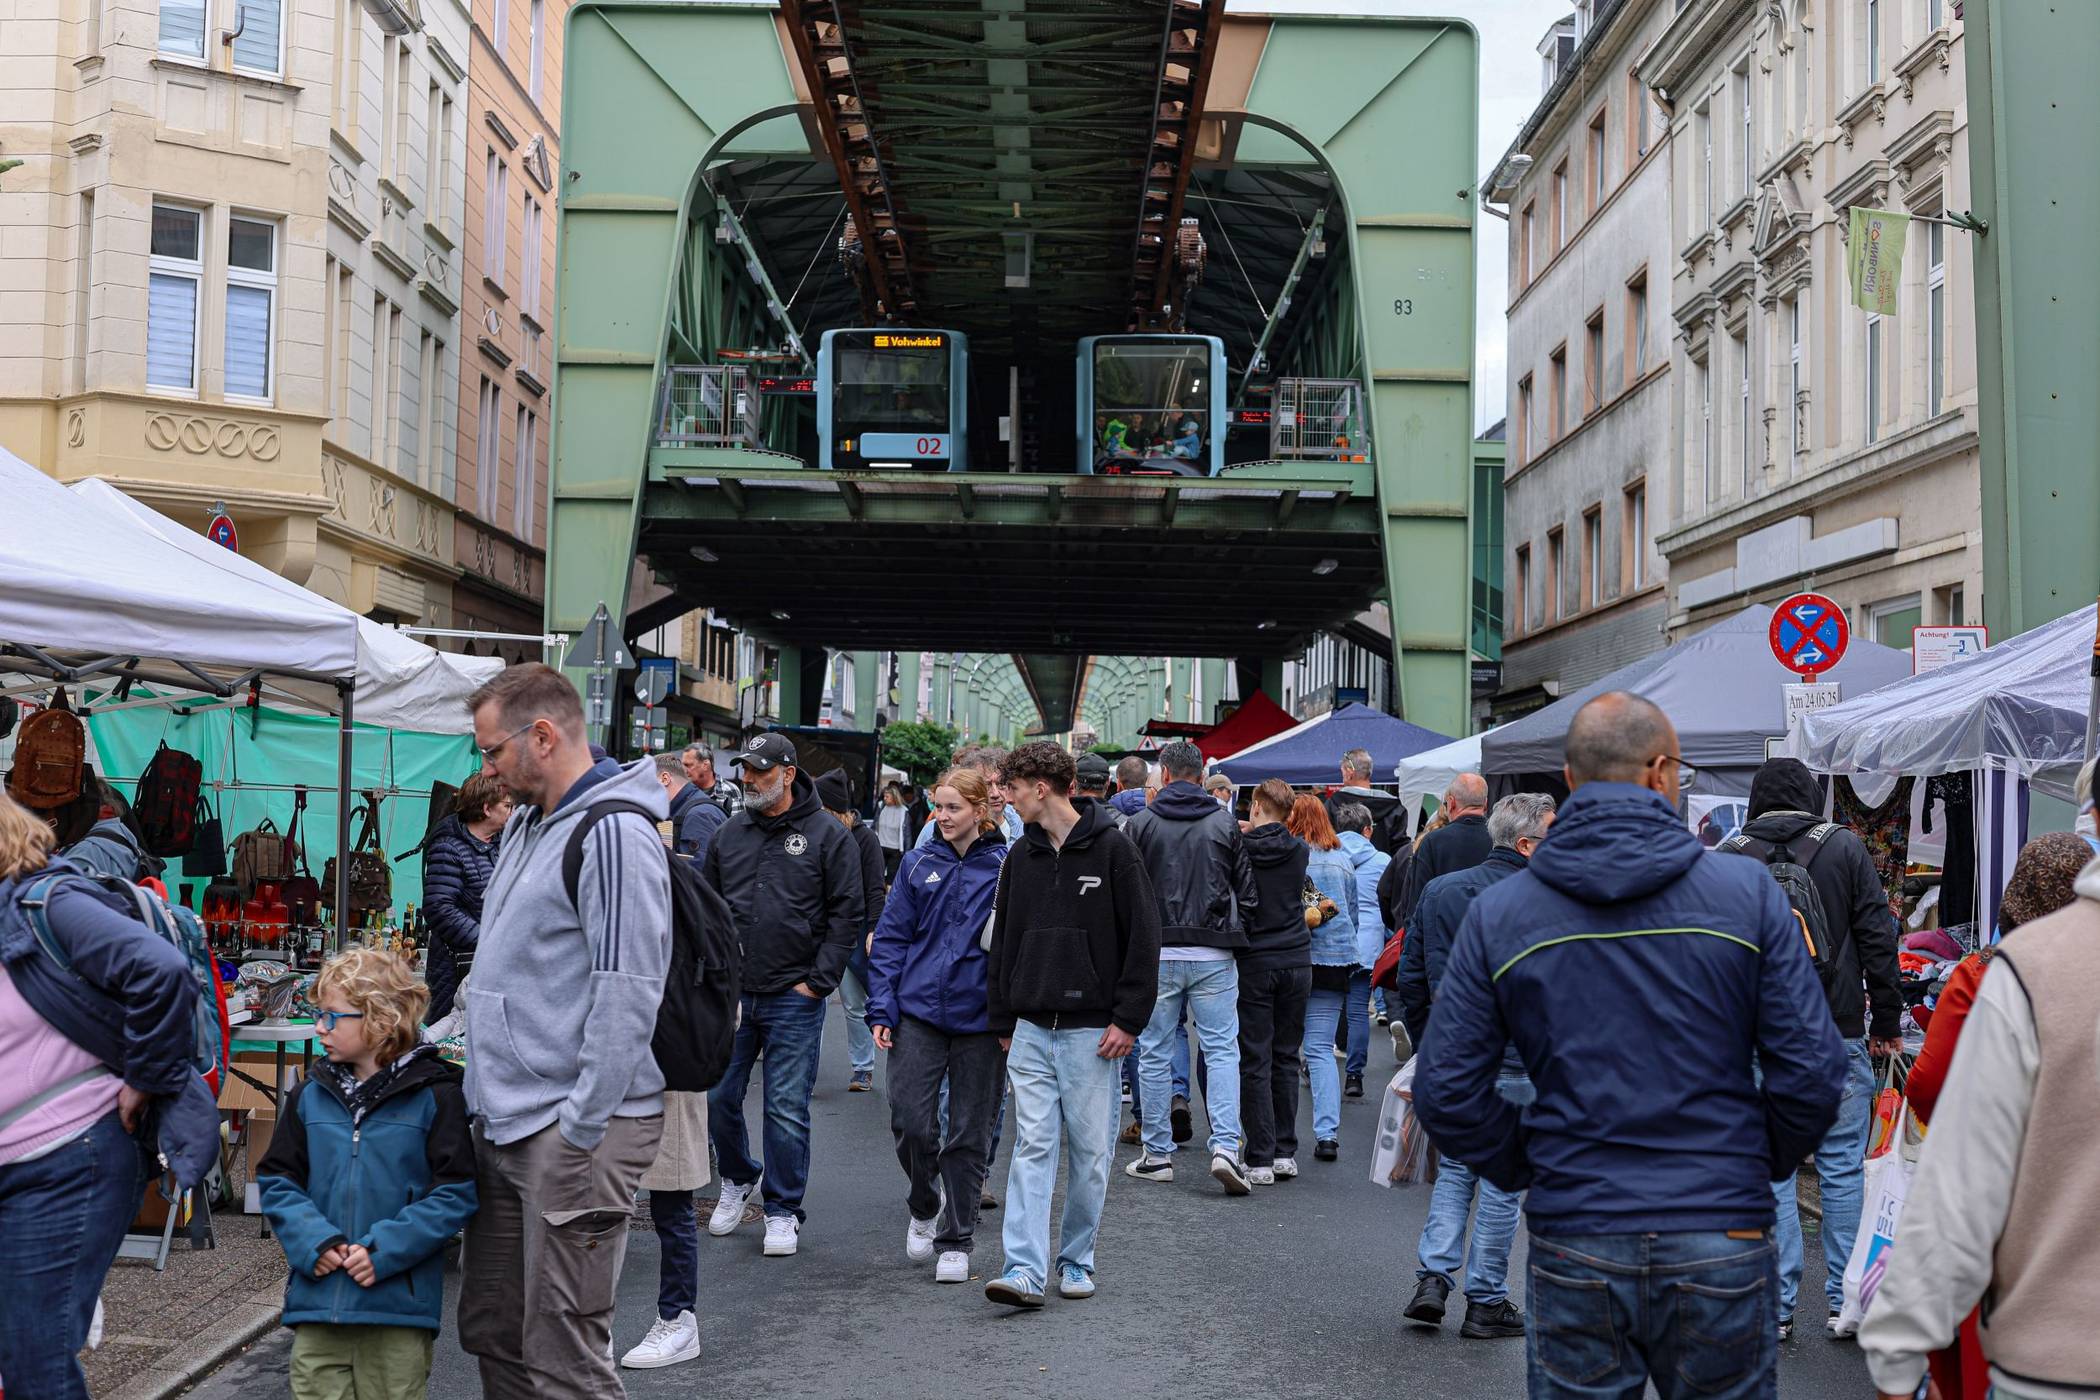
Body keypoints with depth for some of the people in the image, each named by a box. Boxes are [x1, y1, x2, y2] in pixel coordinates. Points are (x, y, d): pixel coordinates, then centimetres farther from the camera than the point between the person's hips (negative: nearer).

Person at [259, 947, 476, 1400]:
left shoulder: (435, 1096, -5)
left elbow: (456, 1192, -7)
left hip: (399, 1304, -3)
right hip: (316, 1303, 4)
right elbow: (277, 1181, 10)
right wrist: (312, 1240, -7)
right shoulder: (310, 1095, 8)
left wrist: (385, 1249, -16)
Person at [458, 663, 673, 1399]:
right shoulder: (524, 822, 14)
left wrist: (580, 1137, -21)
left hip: (576, 1125, -10)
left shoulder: (612, 834, -16)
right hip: (506, 1120, 10)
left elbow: (627, 998, -22)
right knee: (490, 1330, 17)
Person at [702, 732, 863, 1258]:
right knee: (718, 1098, 9)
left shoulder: (829, 836, -2)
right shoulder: (729, 835, 10)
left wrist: (818, 980, -8)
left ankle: (783, 1210, 13)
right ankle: (737, 1180, 34)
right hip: (731, 996, 4)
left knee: (787, 1110, 0)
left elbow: (848, 915, -3)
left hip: (794, 1000, -4)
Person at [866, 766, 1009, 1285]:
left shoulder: (1007, 867, -1)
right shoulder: (919, 864, 5)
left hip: (980, 1017, -1)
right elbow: (891, 939, 7)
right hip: (919, 1011, 2)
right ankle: (925, 1206, 25)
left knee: (969, 1134, 6)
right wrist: (881, 1008, -2)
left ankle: (956, 1241, 19)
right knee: (910, 1121, -5)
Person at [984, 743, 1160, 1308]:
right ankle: (1026, 1269, -7)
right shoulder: (1022, 855, 10)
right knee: (1032, 1146, -3)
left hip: (1091, 1029, -4)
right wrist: (1001, 1020, 13)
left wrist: (1128, 1018, -11)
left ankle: (1076, 1259, 18)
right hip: (1031, 1029, 4)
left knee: (1089, 1150, 4)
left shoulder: (1112, 849, -6)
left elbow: (1143, 938, -7)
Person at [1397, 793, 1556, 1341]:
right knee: (1503, 1179, 6)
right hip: (1513, 1063, -5)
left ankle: (1433, 1277, 8)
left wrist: (1426, 1044, 17)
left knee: (1455, 1166, 19)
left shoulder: (1439, 890, 5)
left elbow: (1411, 975, 9)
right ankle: (1486, 1302, 12)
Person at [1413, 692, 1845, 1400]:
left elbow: (1445, 1091, -3)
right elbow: (1811, 1073, -6)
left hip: (1573, 1245, 1)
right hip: (1721, 1244, -1)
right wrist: (1759, 1165, 12)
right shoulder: (1747, 891, -5)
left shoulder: (1497, 912, -2)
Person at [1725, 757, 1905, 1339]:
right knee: (1843, 1168, 8)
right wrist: (1888, 1021, 6)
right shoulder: (1845, 847, 1)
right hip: (1837, 1034, 0)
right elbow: (1878, 939, 0)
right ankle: (1845, 1302, 12)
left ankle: (1776, 1307, 7)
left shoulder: (1729, 855, 1)